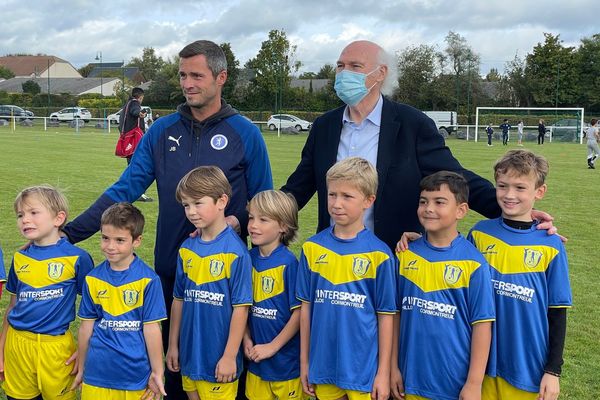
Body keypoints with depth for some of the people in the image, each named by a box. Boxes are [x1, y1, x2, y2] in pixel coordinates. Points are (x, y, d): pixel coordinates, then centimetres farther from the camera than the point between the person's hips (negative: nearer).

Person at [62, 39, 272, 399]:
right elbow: (125, 189, -1)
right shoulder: (162, 131, 3)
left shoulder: (245, 133, -4)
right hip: (171, 266, 3)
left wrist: (235, 221, -19)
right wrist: (71, 231, -10)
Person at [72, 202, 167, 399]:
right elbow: (86, 326, 7)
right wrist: (81, 369, 13)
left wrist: (157, 372, -4)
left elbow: (151, 328, -7)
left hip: (135, 375, -2)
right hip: (97, 374, 3)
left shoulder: (148, 280, -11)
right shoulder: (92, 279, 0)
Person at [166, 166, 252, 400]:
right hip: (189, 354, 6)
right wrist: (173, 345, 12)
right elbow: (179, 299, 10)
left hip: (219, 360, -5)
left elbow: (241, 308, -14)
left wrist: (229, 356, -13)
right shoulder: (186, 249, 3)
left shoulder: (235, 251, -16)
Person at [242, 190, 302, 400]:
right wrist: (246, 339, -2)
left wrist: (272, 347, -13)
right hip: (256, 358, 5)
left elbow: (299, 312, -15)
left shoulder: (288, 262, -16)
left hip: (285, 358, -4)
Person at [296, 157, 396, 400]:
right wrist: (304, 362, 7)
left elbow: (386, 315, -5)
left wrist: (383, 373, -3)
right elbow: (306, 307, 4)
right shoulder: (312, 248, -1)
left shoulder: (379, 254, -9)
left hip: (363, 368, -2)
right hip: (323, 366, 3)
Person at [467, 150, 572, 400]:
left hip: (529, 367, -1)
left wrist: (553, 370, -3)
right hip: (482, 362, 2)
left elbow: (557, 313, -3)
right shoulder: (480, 233, -3)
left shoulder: (550, 245, -7)